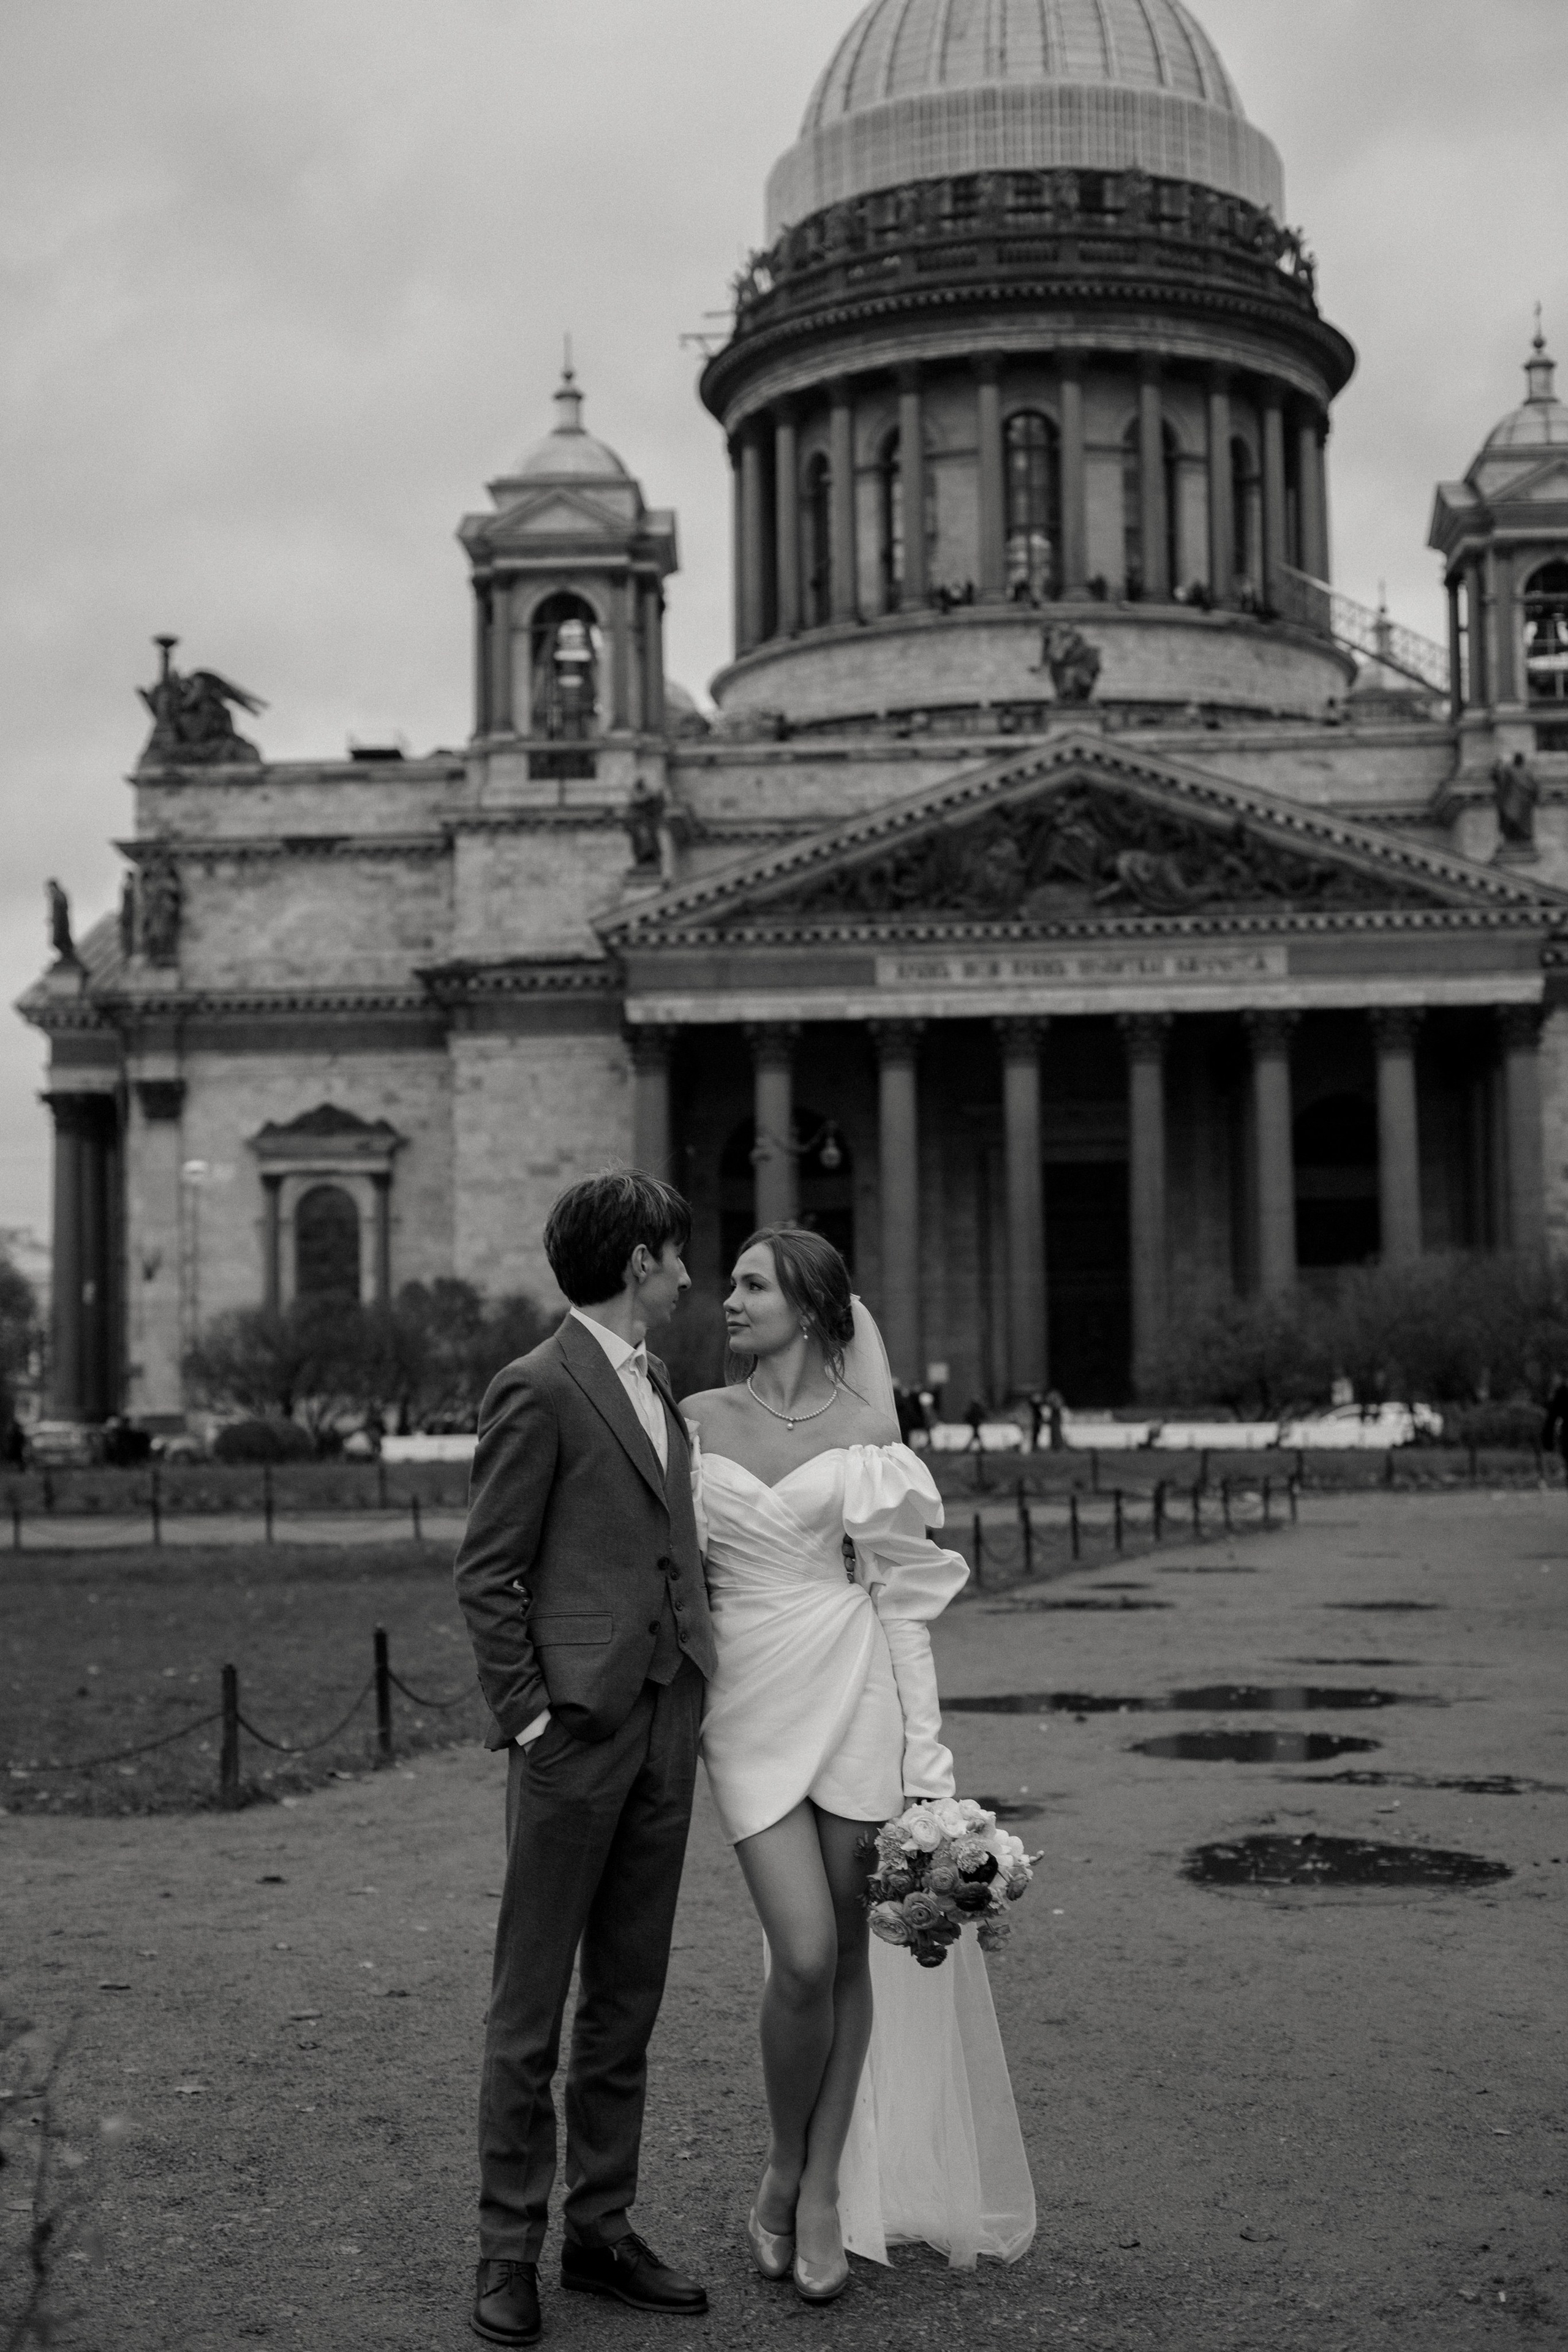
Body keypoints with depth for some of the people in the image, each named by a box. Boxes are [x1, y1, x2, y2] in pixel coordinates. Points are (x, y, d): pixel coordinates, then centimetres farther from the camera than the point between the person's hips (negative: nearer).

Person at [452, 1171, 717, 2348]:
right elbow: (488, 1576, -9)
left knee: (629, 1998, 12)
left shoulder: (659, 1387, 16)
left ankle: (602, 2229, 22)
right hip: (577, 1726, -8)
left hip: (667, 1729, 8)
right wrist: (527, 1715, -13)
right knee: (532, 2004, 1)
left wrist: (697, 1690, 13)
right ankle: (510, 2250, 11)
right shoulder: (539, 1390, -9)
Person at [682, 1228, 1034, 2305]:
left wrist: (925, 1749, -3)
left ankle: (824, 2188, 18)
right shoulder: (698, 1419, 6)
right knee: (804, 1955, -10)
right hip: (748, 1705, 0)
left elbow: (902, 1595, 2)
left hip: (852, 1692, 0)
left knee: (850, 1947, 3)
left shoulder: (866, 1428, 2)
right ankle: (783, 2171, 15)